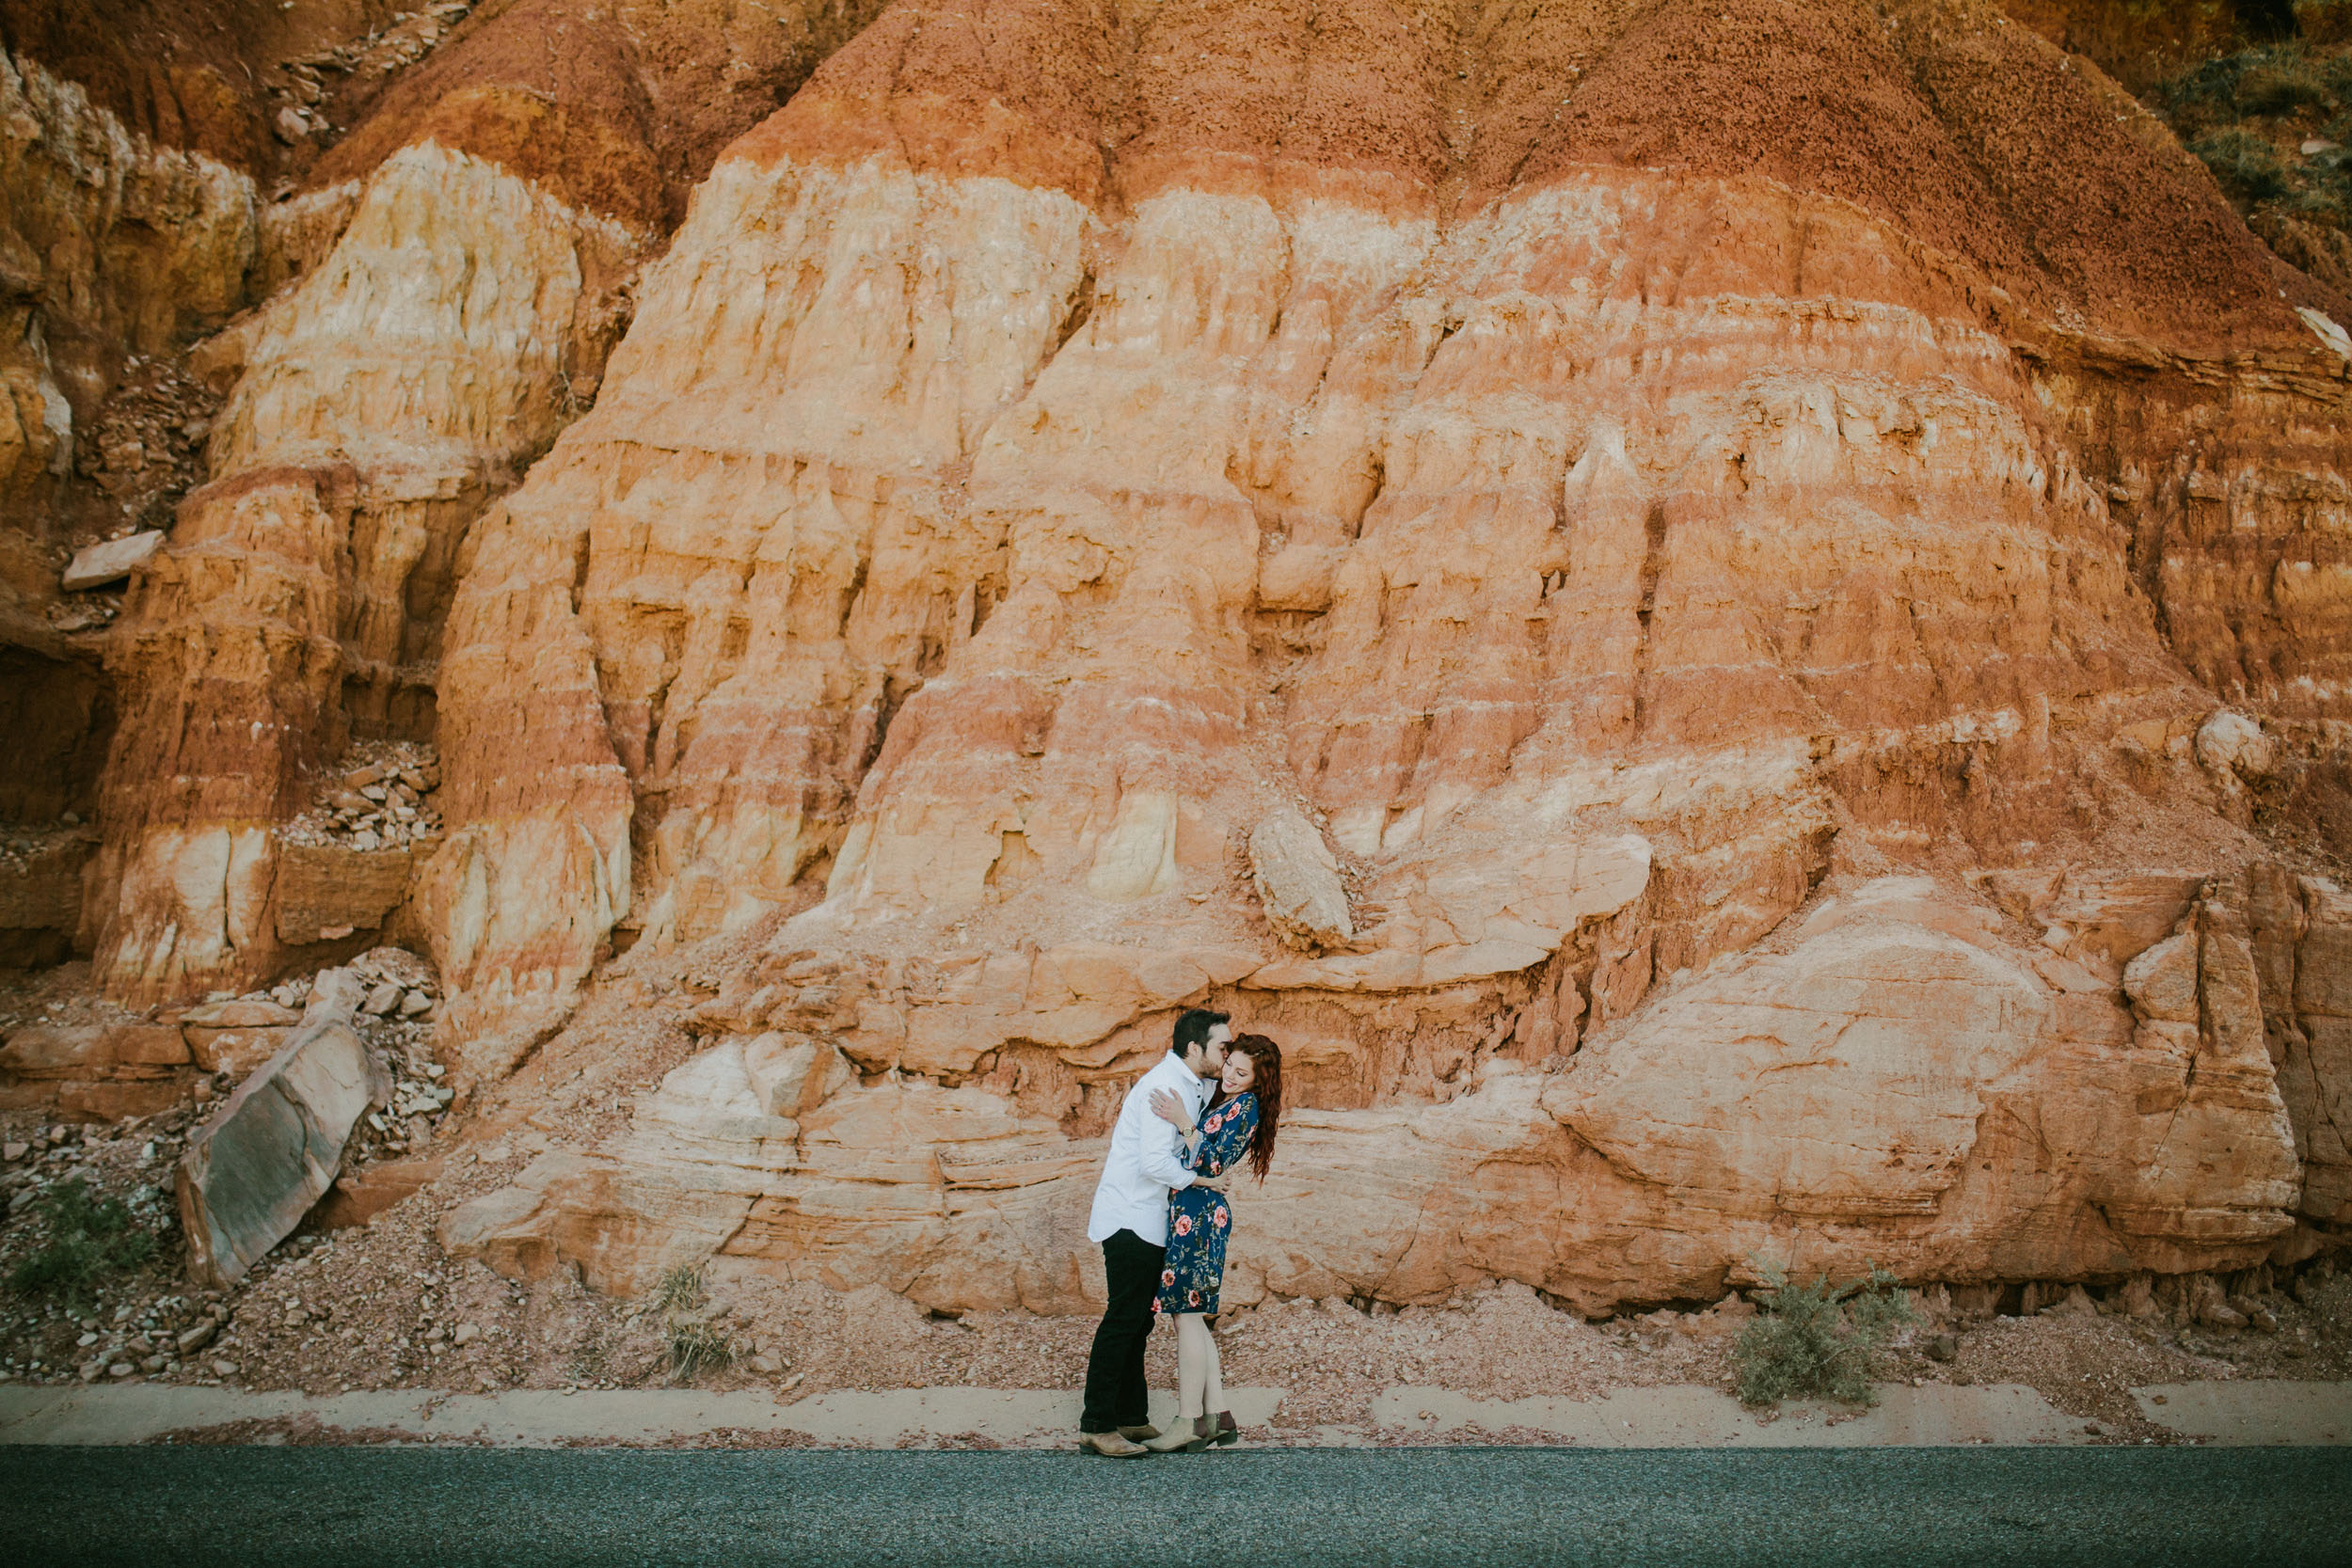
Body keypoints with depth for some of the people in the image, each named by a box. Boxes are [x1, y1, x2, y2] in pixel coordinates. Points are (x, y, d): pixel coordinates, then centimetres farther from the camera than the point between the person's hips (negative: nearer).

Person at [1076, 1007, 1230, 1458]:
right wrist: (1197, 1180, -11)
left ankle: (1131, 1417, 22)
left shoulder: (1191, 1086, 13)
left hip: (1147, 1221, 10)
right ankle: (1096, 1425, -3)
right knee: (1124, 1318, -8)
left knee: (1137, 1320, 14)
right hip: (1130, 1220, -10)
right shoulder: (1164, 1086, -19)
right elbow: (1155, 1162, -25)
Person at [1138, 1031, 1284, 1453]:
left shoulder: (1246, 1105, -11)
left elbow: (1211, 1165, -17)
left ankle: (1189, 1423, -1)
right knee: (1192, 1317, 12)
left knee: (1188, 1316, -6)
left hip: (1198, 1215, -10)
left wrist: (1184, 1124, -21)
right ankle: (1217, 1415, 16)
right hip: (1191, 1214, 10)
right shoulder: (1221, 1102, 16)